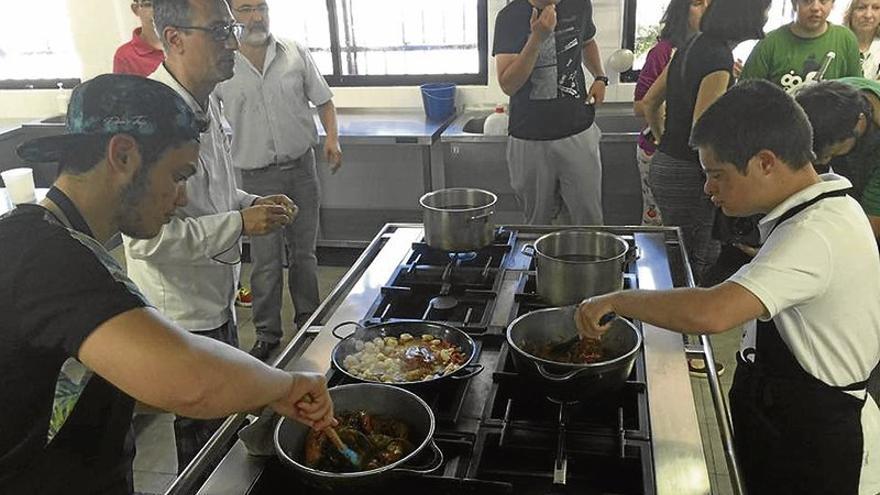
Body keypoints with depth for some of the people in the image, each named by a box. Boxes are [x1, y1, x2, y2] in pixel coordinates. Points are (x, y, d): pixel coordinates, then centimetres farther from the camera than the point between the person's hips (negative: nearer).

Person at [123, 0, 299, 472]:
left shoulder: (206, 101, 4)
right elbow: (146, 236, -29)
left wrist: (254, 203, -1)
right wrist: (240, 223, -24)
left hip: (216, 298, 9)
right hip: (181, 314, -9)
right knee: (203, 443, 11)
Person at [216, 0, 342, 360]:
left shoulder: (295, 54, 2)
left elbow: (323, 101, 10)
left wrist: (332, 138, -7)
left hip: (301, 168, 2)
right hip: (257, 177, -2)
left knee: (304, 252, 14)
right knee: (265, 261, 3)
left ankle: (308, 320, 32)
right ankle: (267, 334, 20)